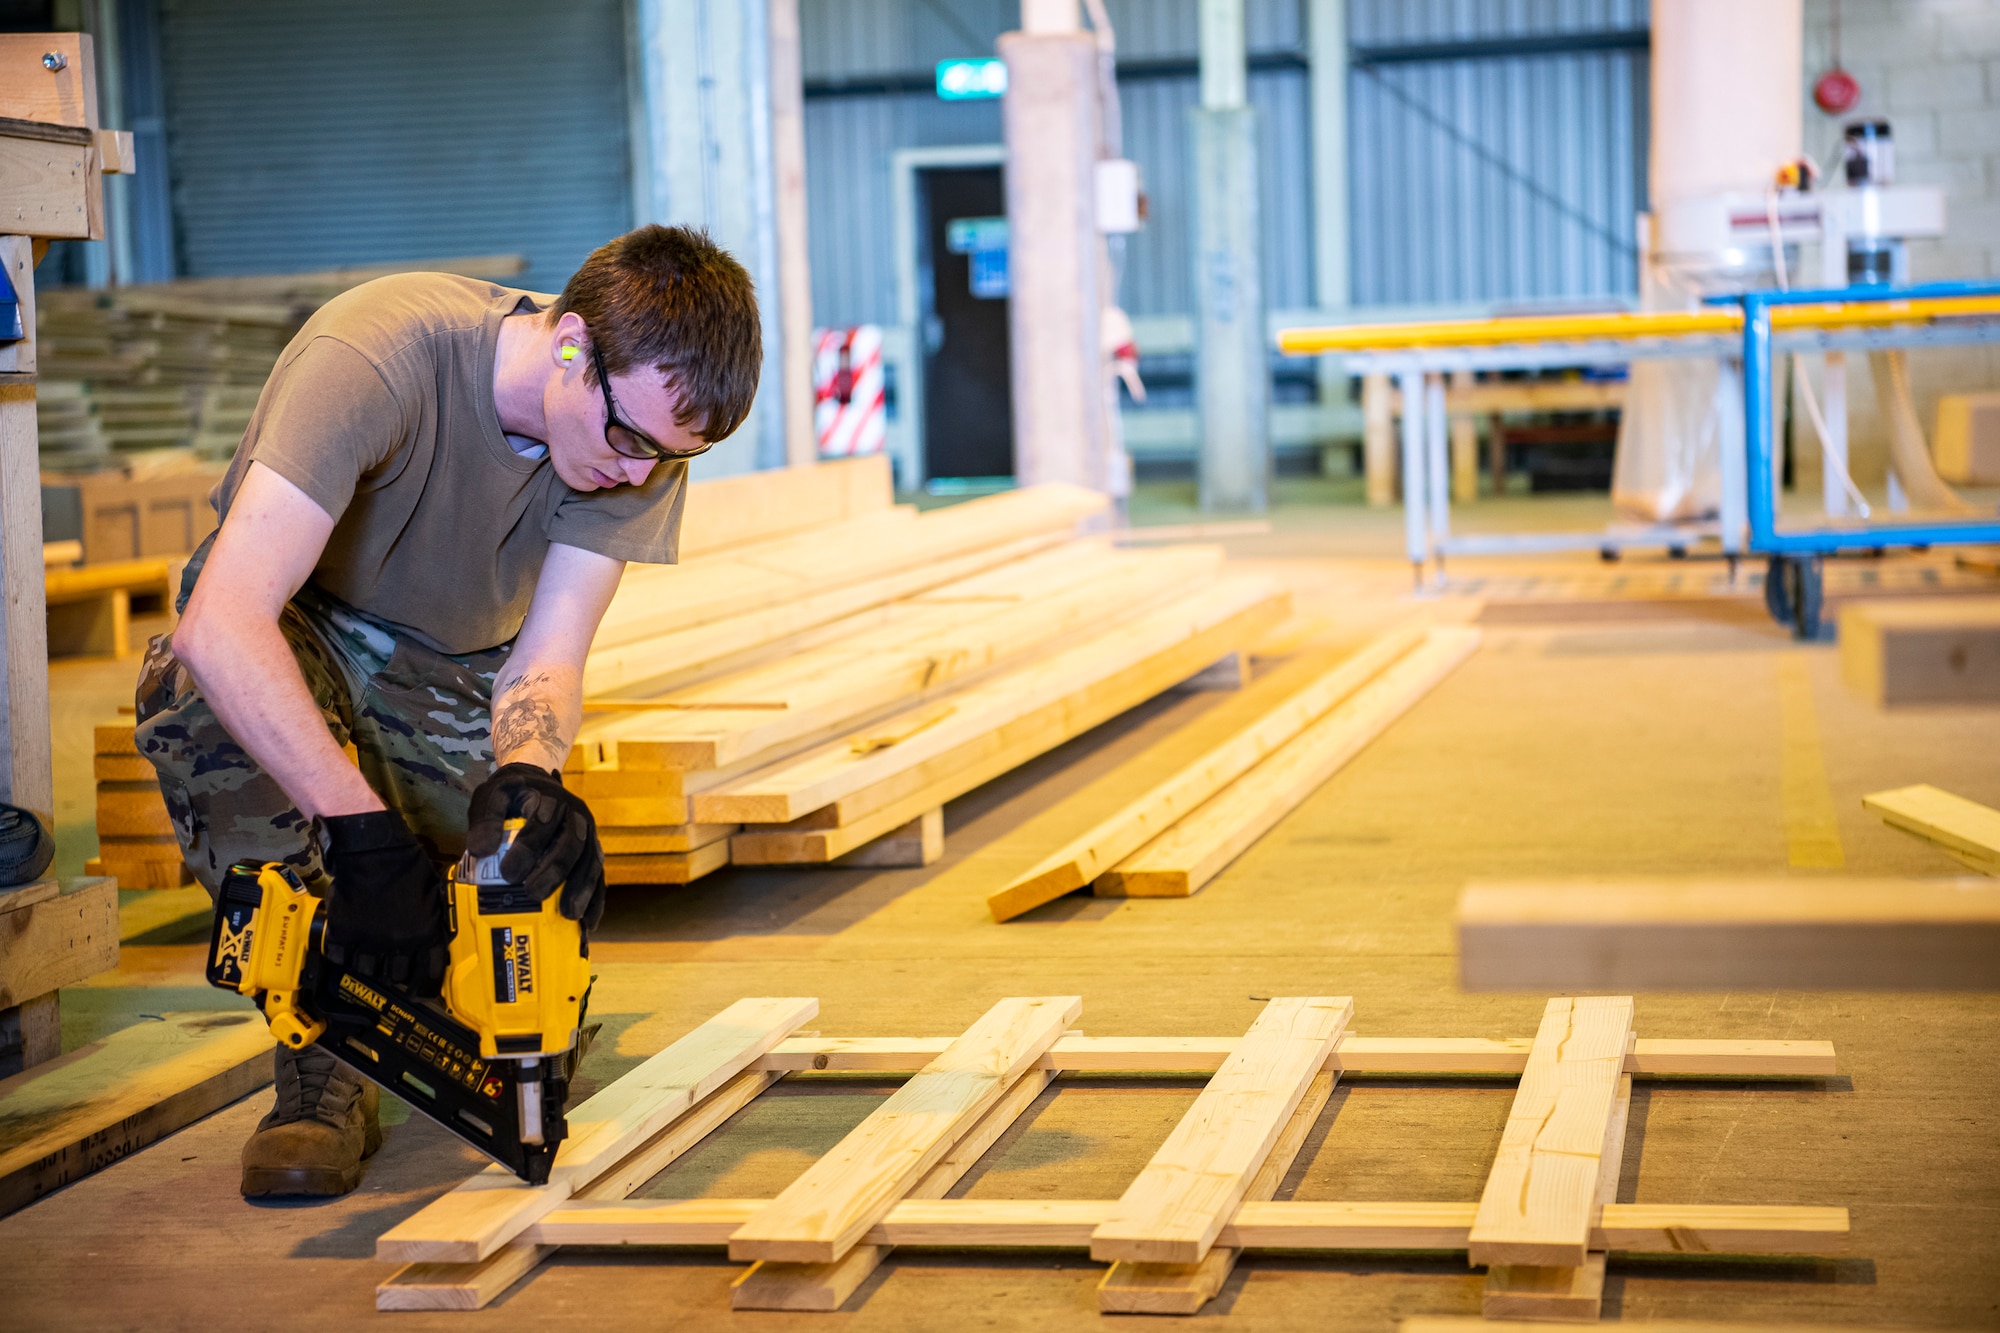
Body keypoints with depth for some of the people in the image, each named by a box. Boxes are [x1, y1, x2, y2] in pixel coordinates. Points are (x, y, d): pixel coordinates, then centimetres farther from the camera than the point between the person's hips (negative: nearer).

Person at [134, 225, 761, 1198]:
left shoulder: (644, 433, -21)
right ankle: (326, 1068, -26)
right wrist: (363, 831, -52)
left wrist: (525, 775, -47)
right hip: (293, 626, -3)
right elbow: (221, 626, -45)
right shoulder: (375, 357, -37)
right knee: (194, 693, -38)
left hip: (454, 671, 4)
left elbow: (547, 662, -24)